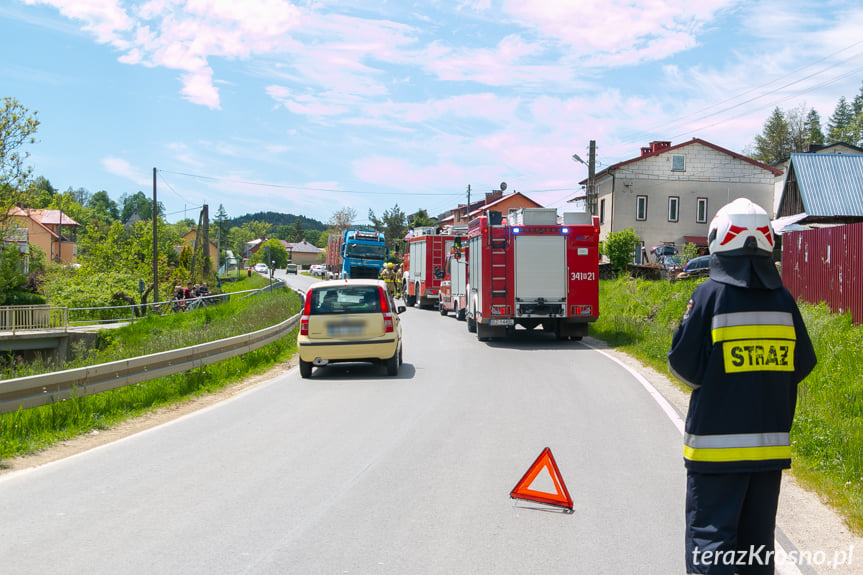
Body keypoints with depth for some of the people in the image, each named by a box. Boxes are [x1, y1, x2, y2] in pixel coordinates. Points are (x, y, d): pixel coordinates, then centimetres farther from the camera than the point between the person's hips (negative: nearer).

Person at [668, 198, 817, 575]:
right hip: (771, 441, 5)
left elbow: (684, 364, -10)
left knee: (709, 538, 0)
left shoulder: (710, 294, -11)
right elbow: (803, 364, 7)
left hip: (718, 442, -4)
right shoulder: (783, 299, 1)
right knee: (757, 538, 16)